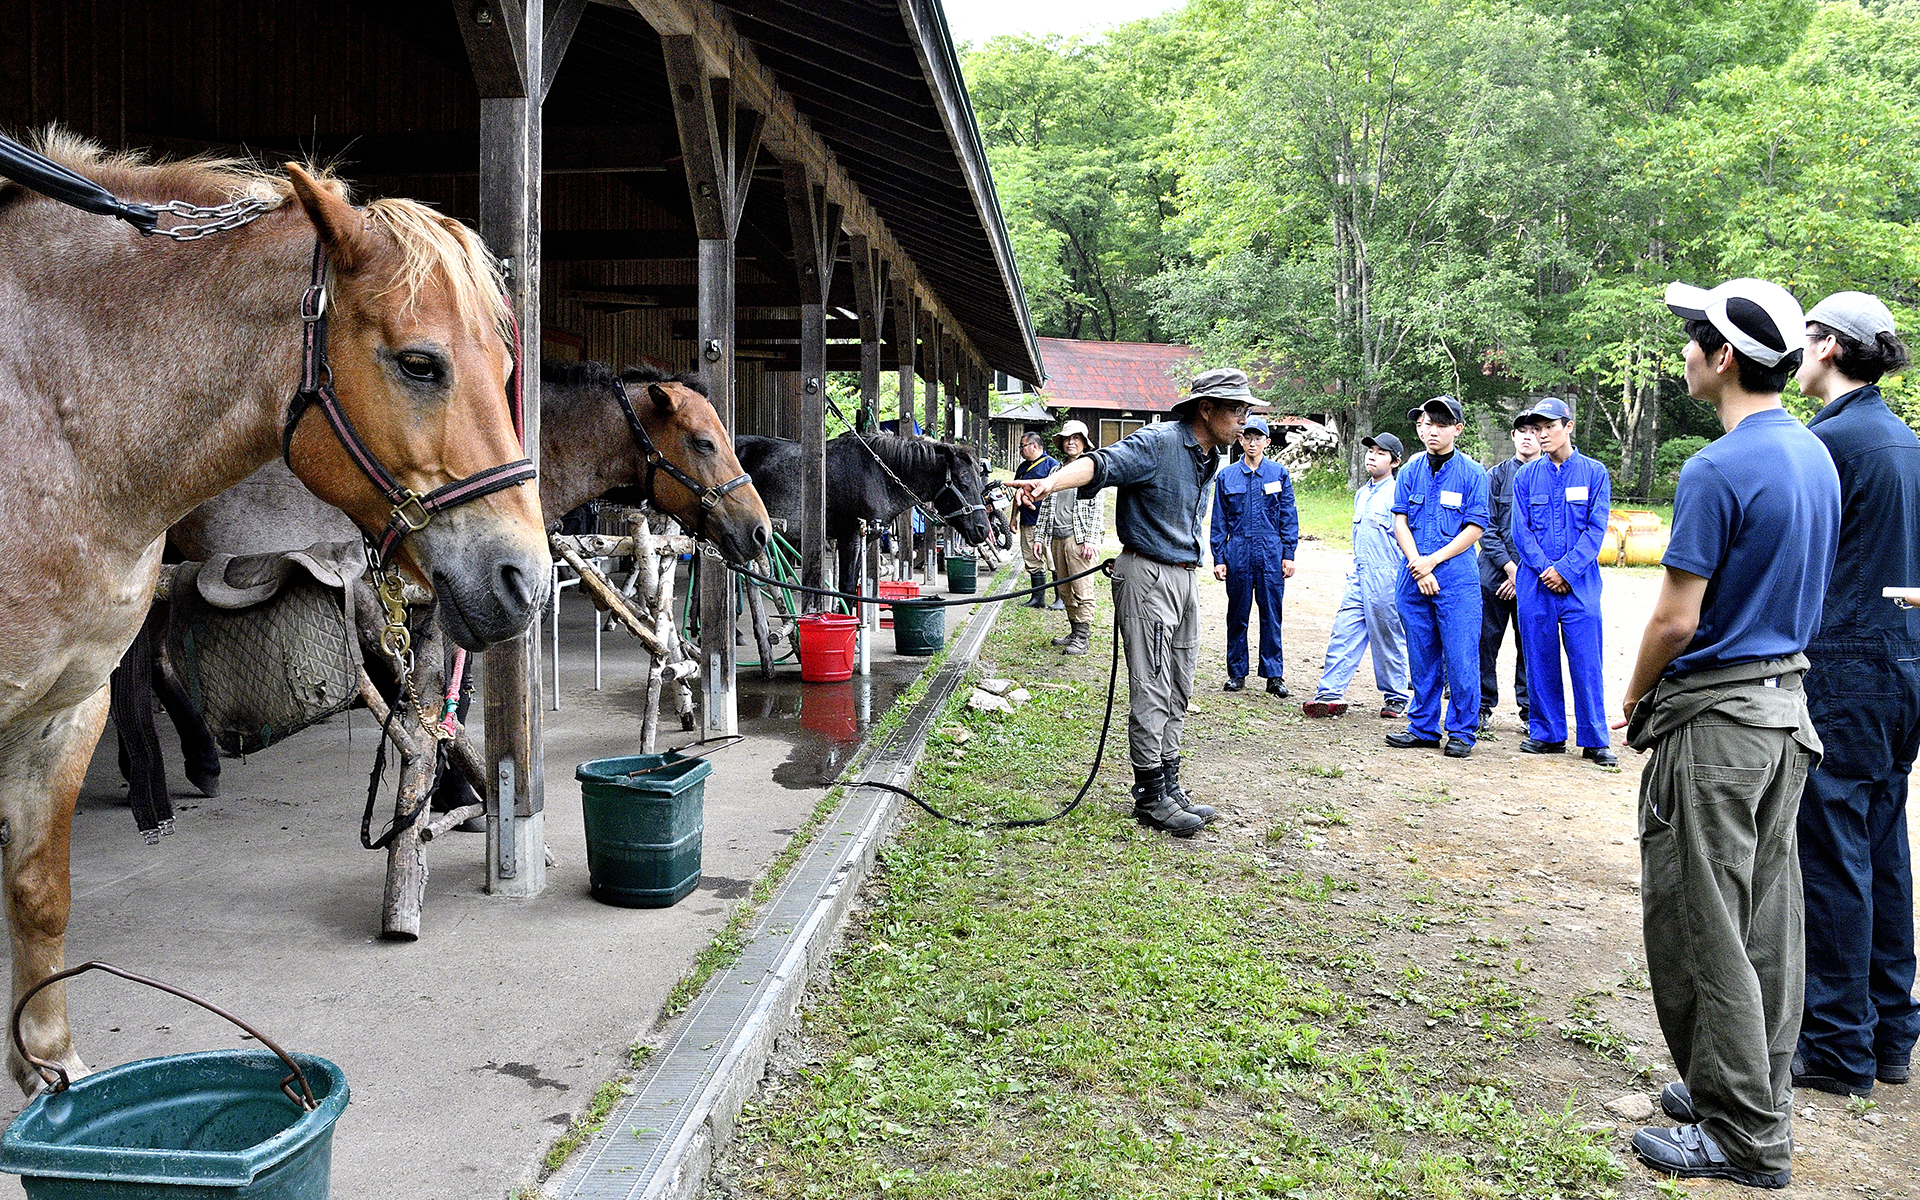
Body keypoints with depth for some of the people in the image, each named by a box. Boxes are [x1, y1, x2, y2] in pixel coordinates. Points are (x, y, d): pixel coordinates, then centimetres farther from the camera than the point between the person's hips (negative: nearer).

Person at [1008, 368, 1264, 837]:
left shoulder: (1209, 458, 14)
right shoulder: (1156, 443, -14)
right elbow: (1102, 463, -30)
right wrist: (1050, 482, -48)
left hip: (1184, 577, 9)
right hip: (1147, 574, -9)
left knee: (1177, 693, 13)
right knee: (1151, 692, -5)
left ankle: (1170, 787, 22)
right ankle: (1150, 797, 3)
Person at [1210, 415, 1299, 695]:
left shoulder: (1279, 474, 6)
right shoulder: (1226, 476, 7)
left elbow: (1289, 517, 6)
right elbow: (1219, 521, 8)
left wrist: (1288, 554, -1)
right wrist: (1218, 558, 3)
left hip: (1271, 553, -1)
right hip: (1238, 553, 1)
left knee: (1271, 615, 1)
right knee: (1237, 614, 6)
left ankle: (1274, 675, 7)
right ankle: (1237, 672, 15)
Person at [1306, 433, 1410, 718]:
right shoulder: (1361, 494, 15)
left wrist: (1401, 578, -13)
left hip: (1386, 580, -7)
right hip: (1359, 577, 7)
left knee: (1388, 641, 4)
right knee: (1343, 633, -1)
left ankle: (1395, 698, 18)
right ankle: (1330, 693, -1)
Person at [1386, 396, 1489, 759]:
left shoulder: (1472, 473, 0)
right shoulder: (1410, 472, 10)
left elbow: (1475, 528, -4)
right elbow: (1400, 523, 5)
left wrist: (1433, 560, -11)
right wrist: (1417, 565, -8)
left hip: (1457, 578, -3)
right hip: (1414, 576, 3)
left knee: (1460, 657, -4)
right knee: (1422, 657, 10)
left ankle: (1462, 731, 7)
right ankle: (1423, 727, 20)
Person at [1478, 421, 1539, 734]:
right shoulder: (1496, 475, 7)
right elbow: (1486, 527, 2)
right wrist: (1510, 566, -9)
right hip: (1495, 571, 1)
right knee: (1486, 640, 1)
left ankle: (1530, 711, 14)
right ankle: (1483, 708, 13)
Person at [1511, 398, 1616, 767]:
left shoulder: (1594, 473, 3)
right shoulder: (1526, 476, 9)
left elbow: (1596, 530, -2)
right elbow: (1521, 531, 4)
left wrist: (1566, 569, -12)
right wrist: (1545, 569, -9)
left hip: (1579, 584, -2)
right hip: (1535, 584, 2)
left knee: (1586, 661, -2)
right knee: (1540, 660, 6)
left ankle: (1595, 740, 6)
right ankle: (1547, 733, 16)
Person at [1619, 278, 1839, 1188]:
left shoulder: (1717, 470, -20)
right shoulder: (1816, 456, 9)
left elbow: (1676, 618, -20)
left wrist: (1634, 701, -4)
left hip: (1714, 722, -9)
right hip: (1788, 704, 9)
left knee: (1703, 925, 0)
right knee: (1766, 914, 16)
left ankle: (1744, 1136, 9)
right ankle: (1756, 1094, 28)